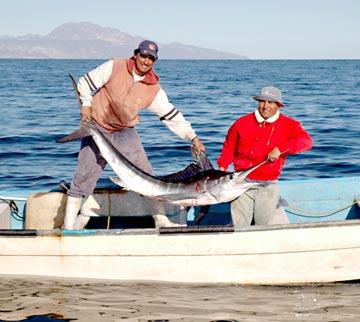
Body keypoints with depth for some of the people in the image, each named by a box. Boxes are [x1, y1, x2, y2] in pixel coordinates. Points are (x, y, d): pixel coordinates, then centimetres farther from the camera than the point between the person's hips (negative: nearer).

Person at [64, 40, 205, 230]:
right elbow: (85, 82, -5)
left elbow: (172, 116, -3)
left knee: (146, 175, -4)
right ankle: (69, 224, 5)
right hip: (96, 128, -2)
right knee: (84, 175, -4)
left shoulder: (154, 90, -5)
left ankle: (161, 220, 5)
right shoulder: (113, 68, -11)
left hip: (125, 133, 2)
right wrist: (86, 105, -17)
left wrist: (193, 137, -9)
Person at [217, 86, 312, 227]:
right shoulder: (242, 123, 6)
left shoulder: (288, 125, 1)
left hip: (268, 185, 0)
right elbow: (229, 147, 17)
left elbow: (306, 141, -16)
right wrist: (222, 167, 5)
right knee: (239, 227, -4)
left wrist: (280, 149, -26)